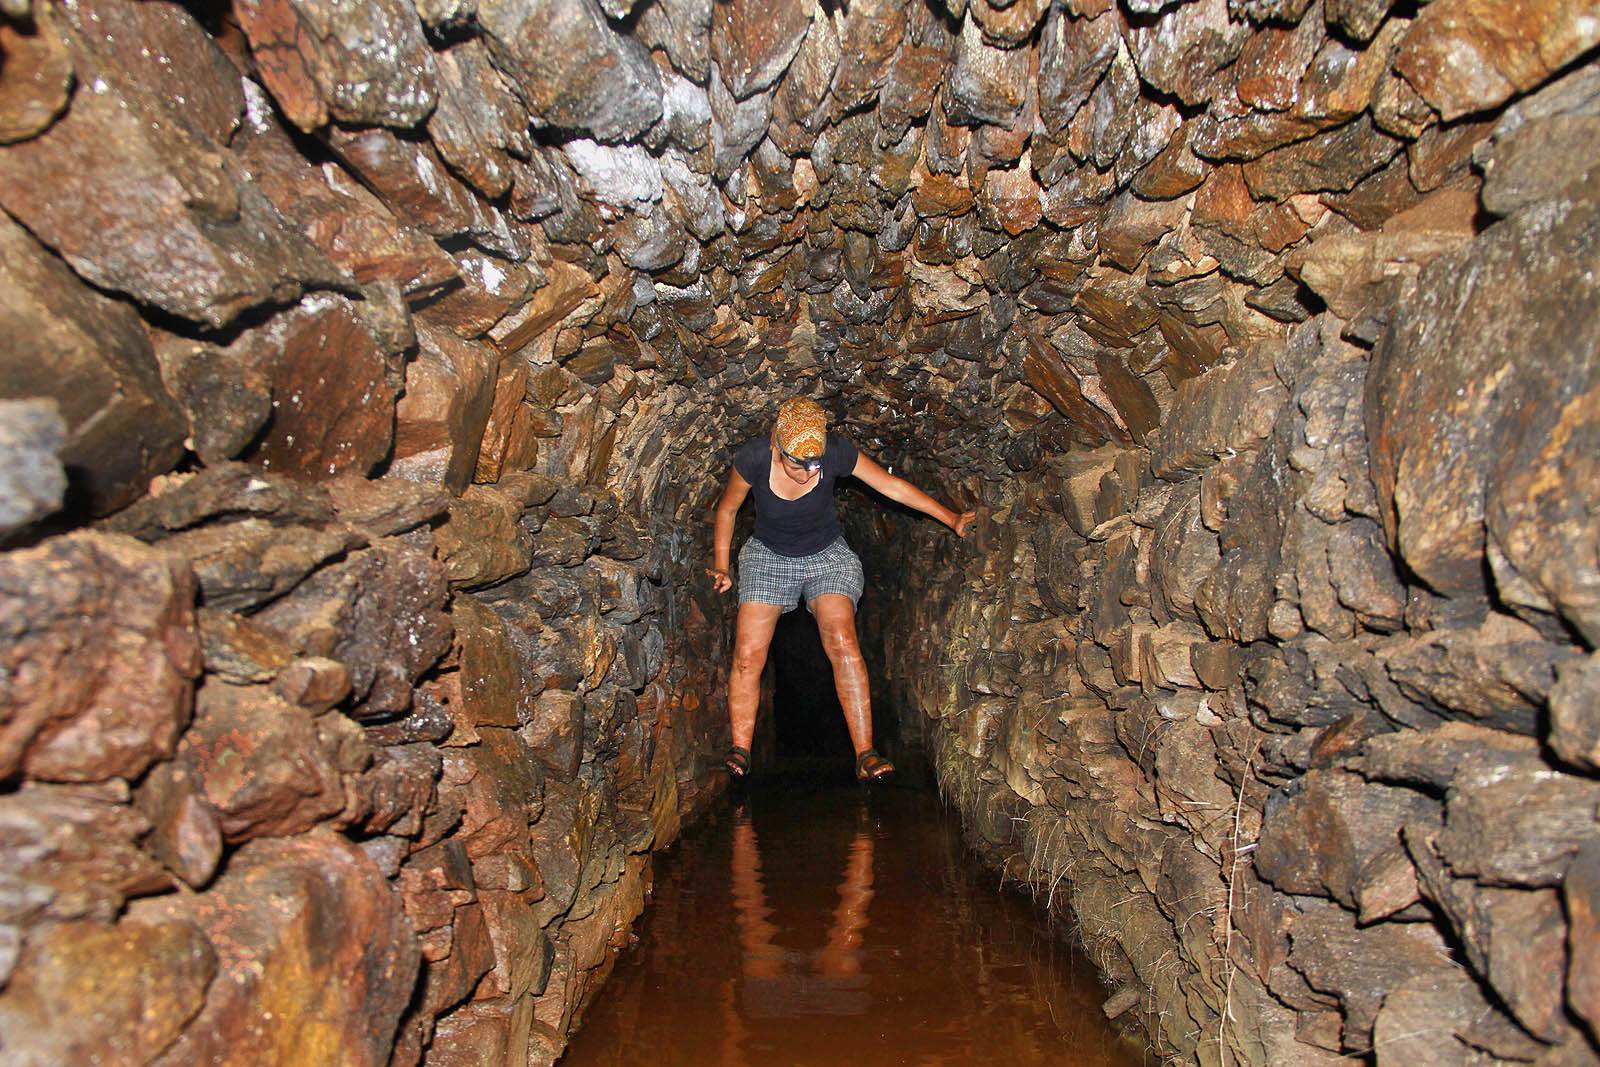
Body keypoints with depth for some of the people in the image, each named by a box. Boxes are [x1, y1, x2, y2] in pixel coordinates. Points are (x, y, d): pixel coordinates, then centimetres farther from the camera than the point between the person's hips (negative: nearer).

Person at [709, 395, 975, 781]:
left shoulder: (836, 452, -20)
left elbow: (893, 486, -9)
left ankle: (865, 755, -20)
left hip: (827, 557, -1)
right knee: (748, 654, -16)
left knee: (842, 643, -23)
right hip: (767, 557, 1)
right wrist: (720, 565, 3)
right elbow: (727, 508, -1)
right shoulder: (754, 458, -20)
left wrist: (952, 519, -6)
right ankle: (739, 751, -4)